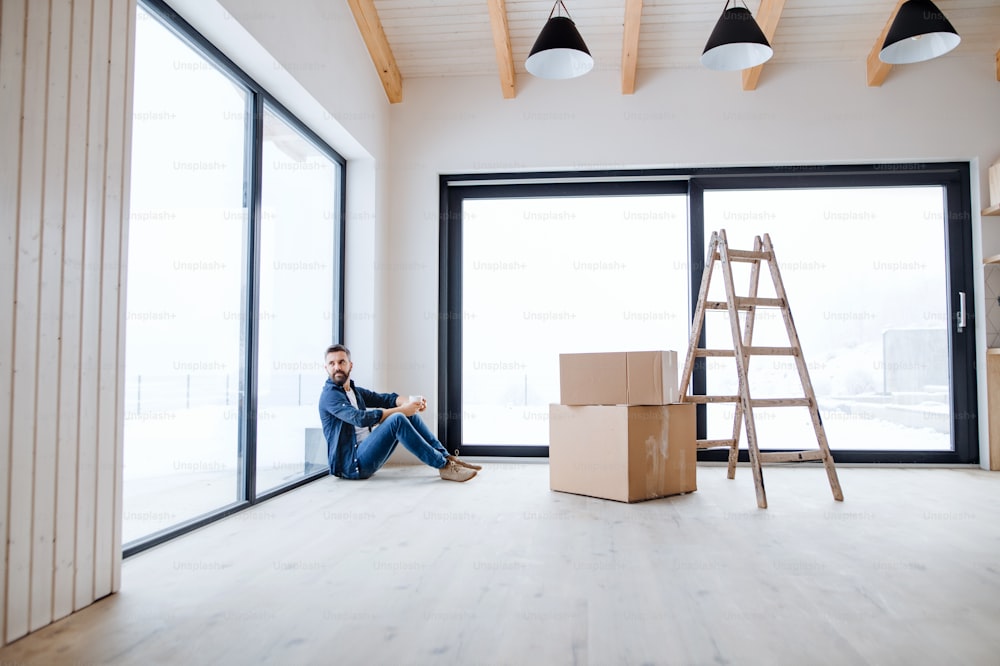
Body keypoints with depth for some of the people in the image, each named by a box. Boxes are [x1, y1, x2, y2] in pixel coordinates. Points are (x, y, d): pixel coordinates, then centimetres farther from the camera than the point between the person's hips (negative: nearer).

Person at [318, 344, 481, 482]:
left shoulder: (355, 391, 17)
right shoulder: (330, 395, -11)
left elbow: (384, 398, 5)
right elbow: (360, 418, -24)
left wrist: (412, 402, -16)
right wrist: (401, 409, -23)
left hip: (365, 454, 8)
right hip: (351, 463, -8)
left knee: (410, 415, 0)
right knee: (397, 419, -26)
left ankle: (446, 457, -2)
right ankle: (444, 466, -22)